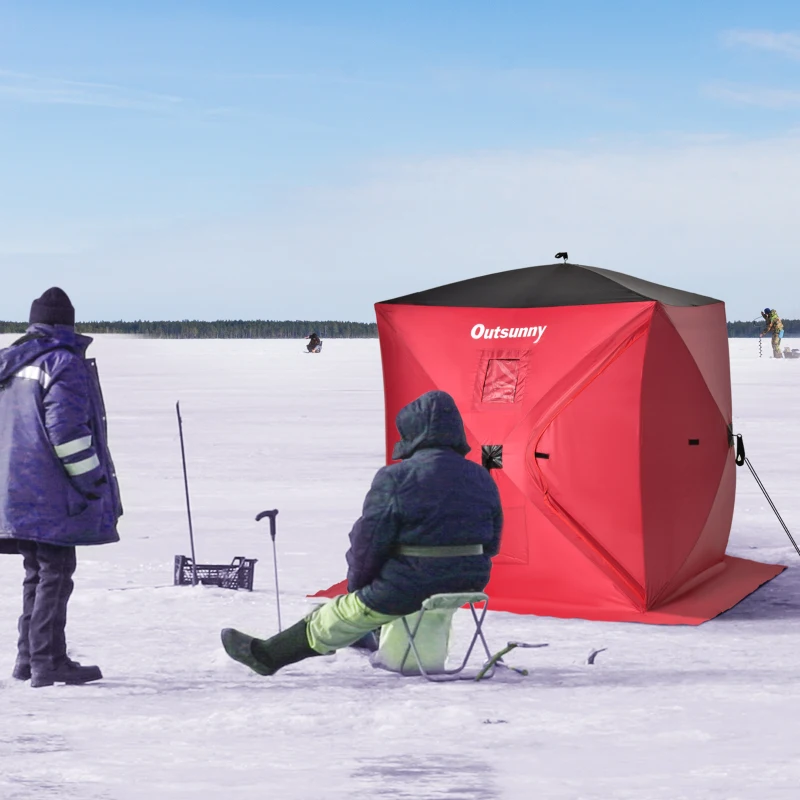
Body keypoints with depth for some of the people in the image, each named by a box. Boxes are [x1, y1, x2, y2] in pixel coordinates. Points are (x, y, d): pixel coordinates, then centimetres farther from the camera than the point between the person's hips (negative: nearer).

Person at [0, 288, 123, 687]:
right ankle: (48, 662, -4)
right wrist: (92, 481, -13)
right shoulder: (64, 362, -10)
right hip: (51, 493, -8)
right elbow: (67, 429, -18)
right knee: (55, 573, -4)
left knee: (37, 573, 17)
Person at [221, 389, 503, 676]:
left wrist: (357, 584, 7)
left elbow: (368, 542, -10)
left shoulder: (395, 479, -13)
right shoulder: (482, 478, 4)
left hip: (409, 588, -6)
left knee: (346, 613, 11)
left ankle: (266, 654, 26)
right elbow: (491, 543, 11)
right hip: (470, 585, 6)